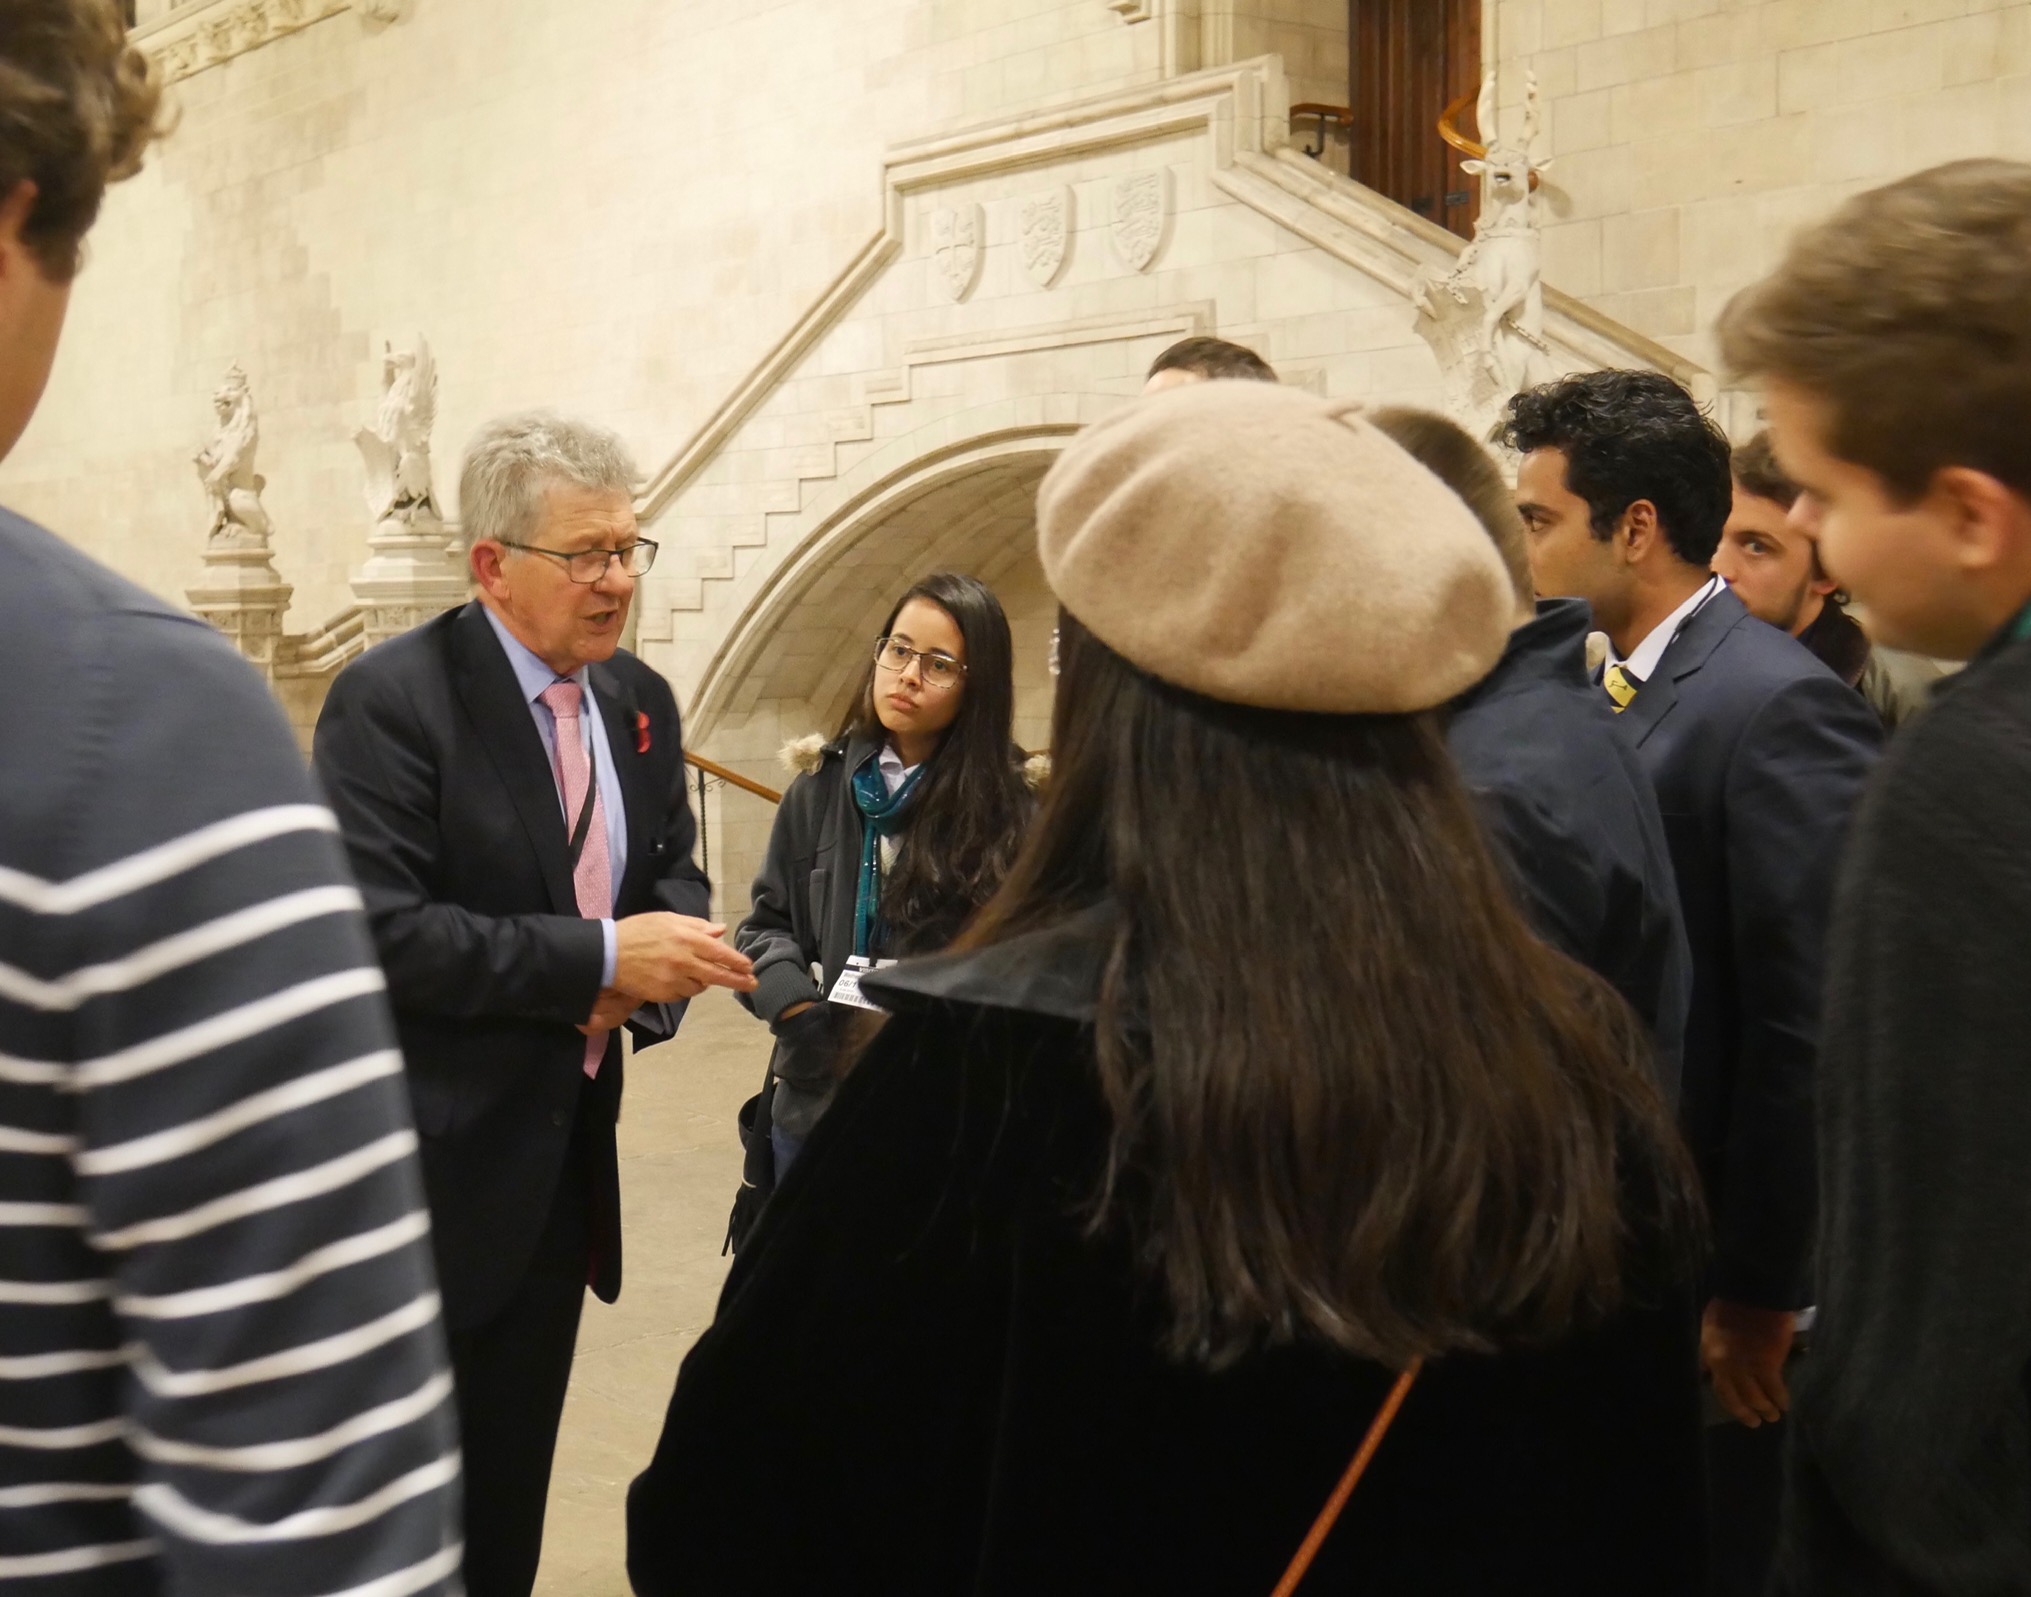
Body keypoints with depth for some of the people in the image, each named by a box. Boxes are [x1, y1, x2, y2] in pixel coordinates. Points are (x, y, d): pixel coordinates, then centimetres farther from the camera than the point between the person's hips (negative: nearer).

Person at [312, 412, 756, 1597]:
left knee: (512, 1484, 20)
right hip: (439, 1162, -7)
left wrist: (655, 973, -8)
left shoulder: (641, 701, 6)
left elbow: (674, 873, 14)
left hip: (570, 1153, 7)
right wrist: (599, 960, -24)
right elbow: (381, 931, -24)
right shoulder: (393, 698, -16)